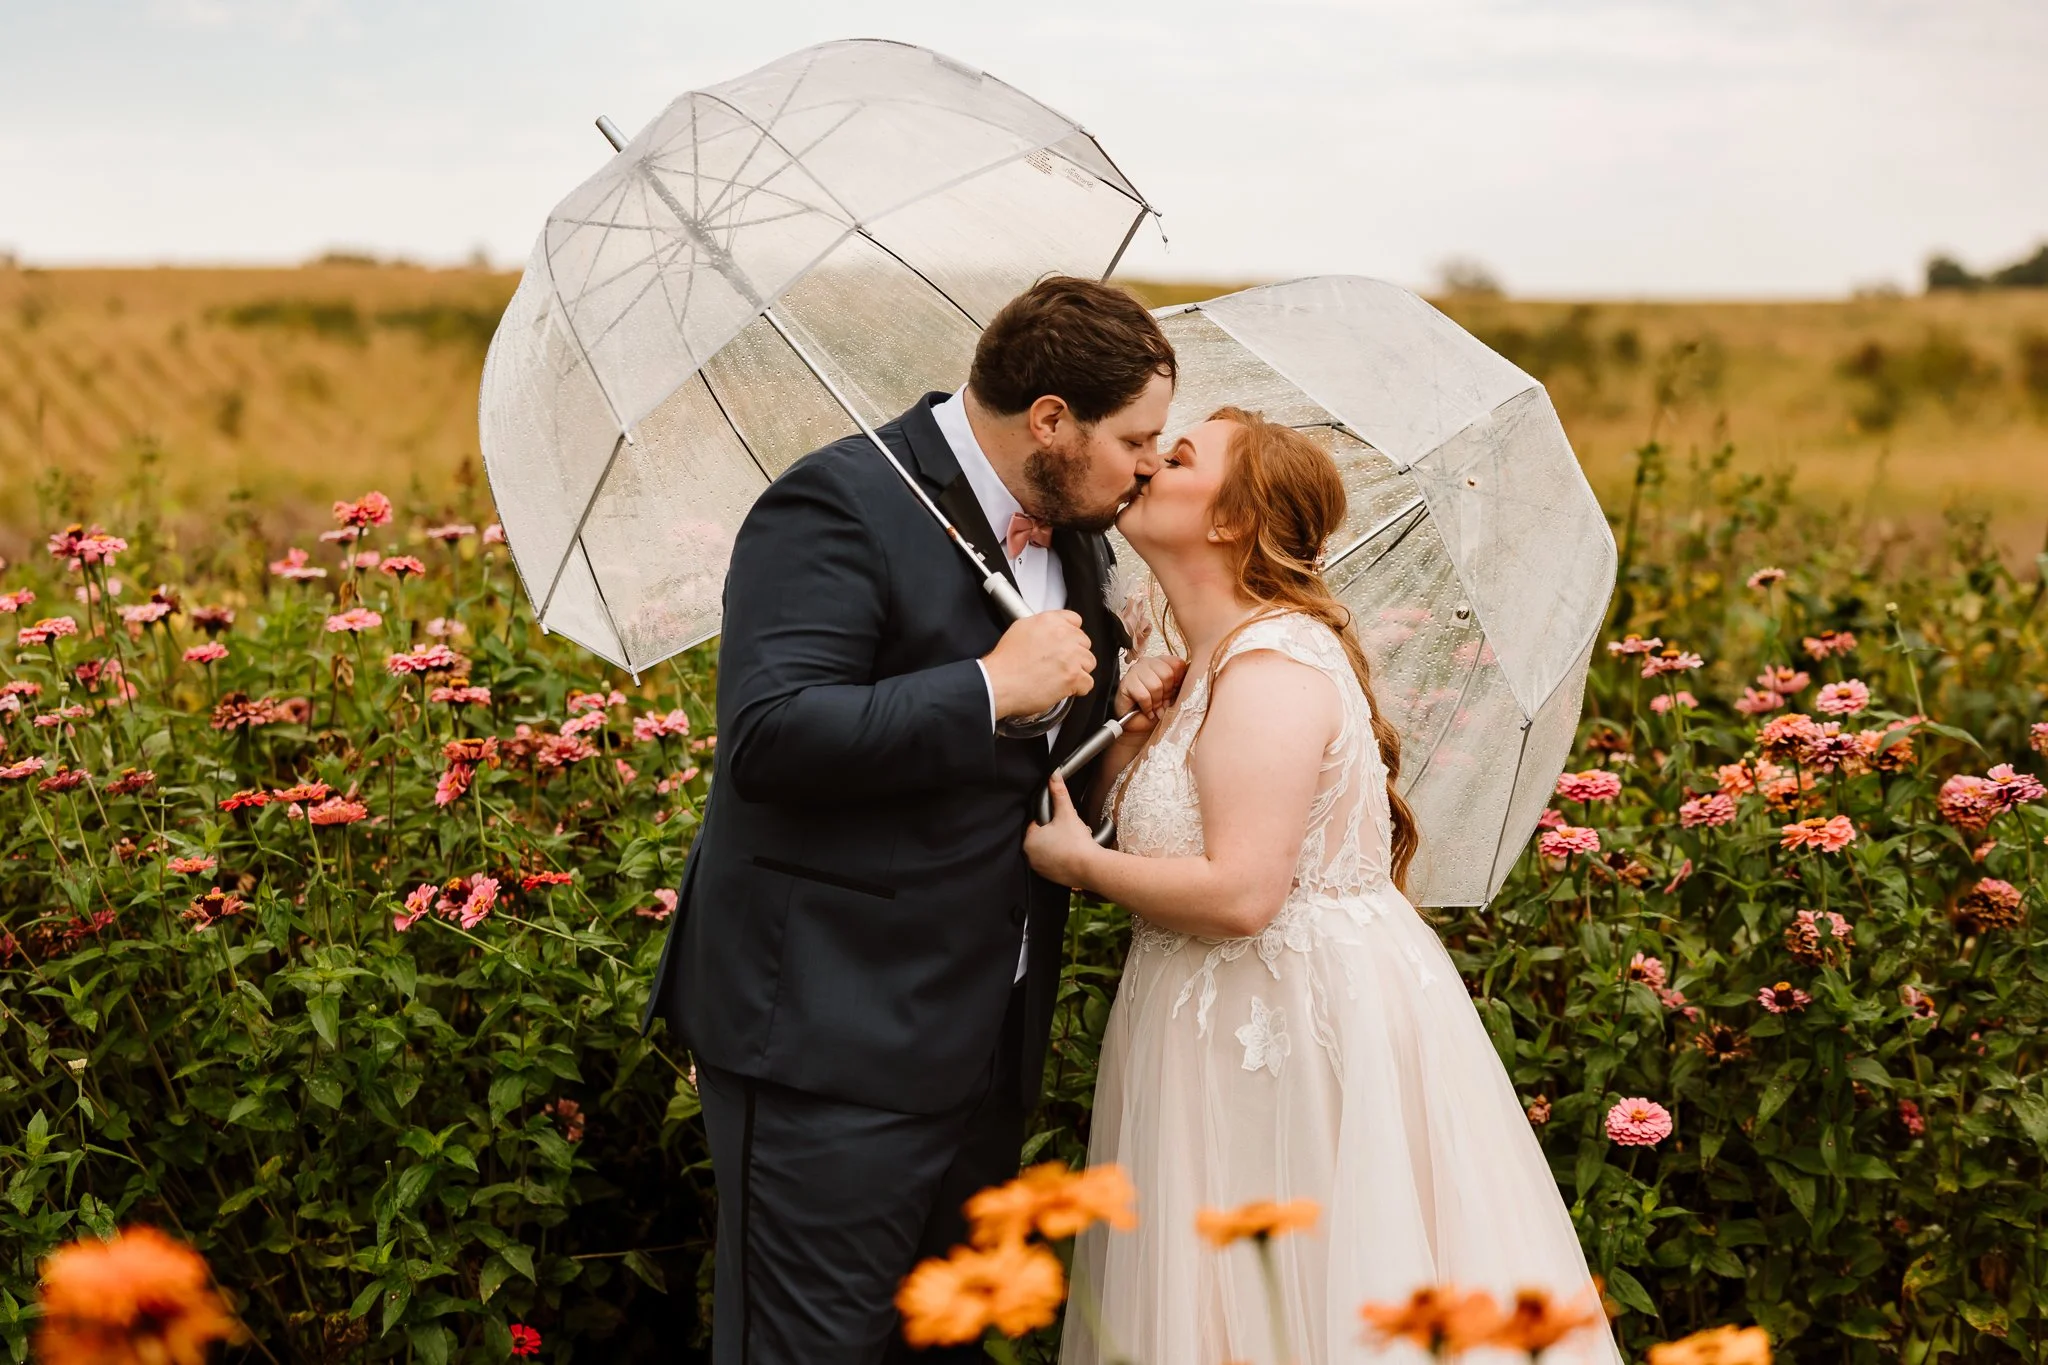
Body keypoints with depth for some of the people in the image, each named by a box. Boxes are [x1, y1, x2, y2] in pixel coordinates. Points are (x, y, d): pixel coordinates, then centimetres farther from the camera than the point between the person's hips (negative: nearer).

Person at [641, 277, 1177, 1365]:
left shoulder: (1073, 542, 12)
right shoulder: (842, 503, -15)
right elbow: (769, 733, -27)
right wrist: (993, 686, -24)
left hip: (986, 1048, 9)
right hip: (832, 1038, -8)